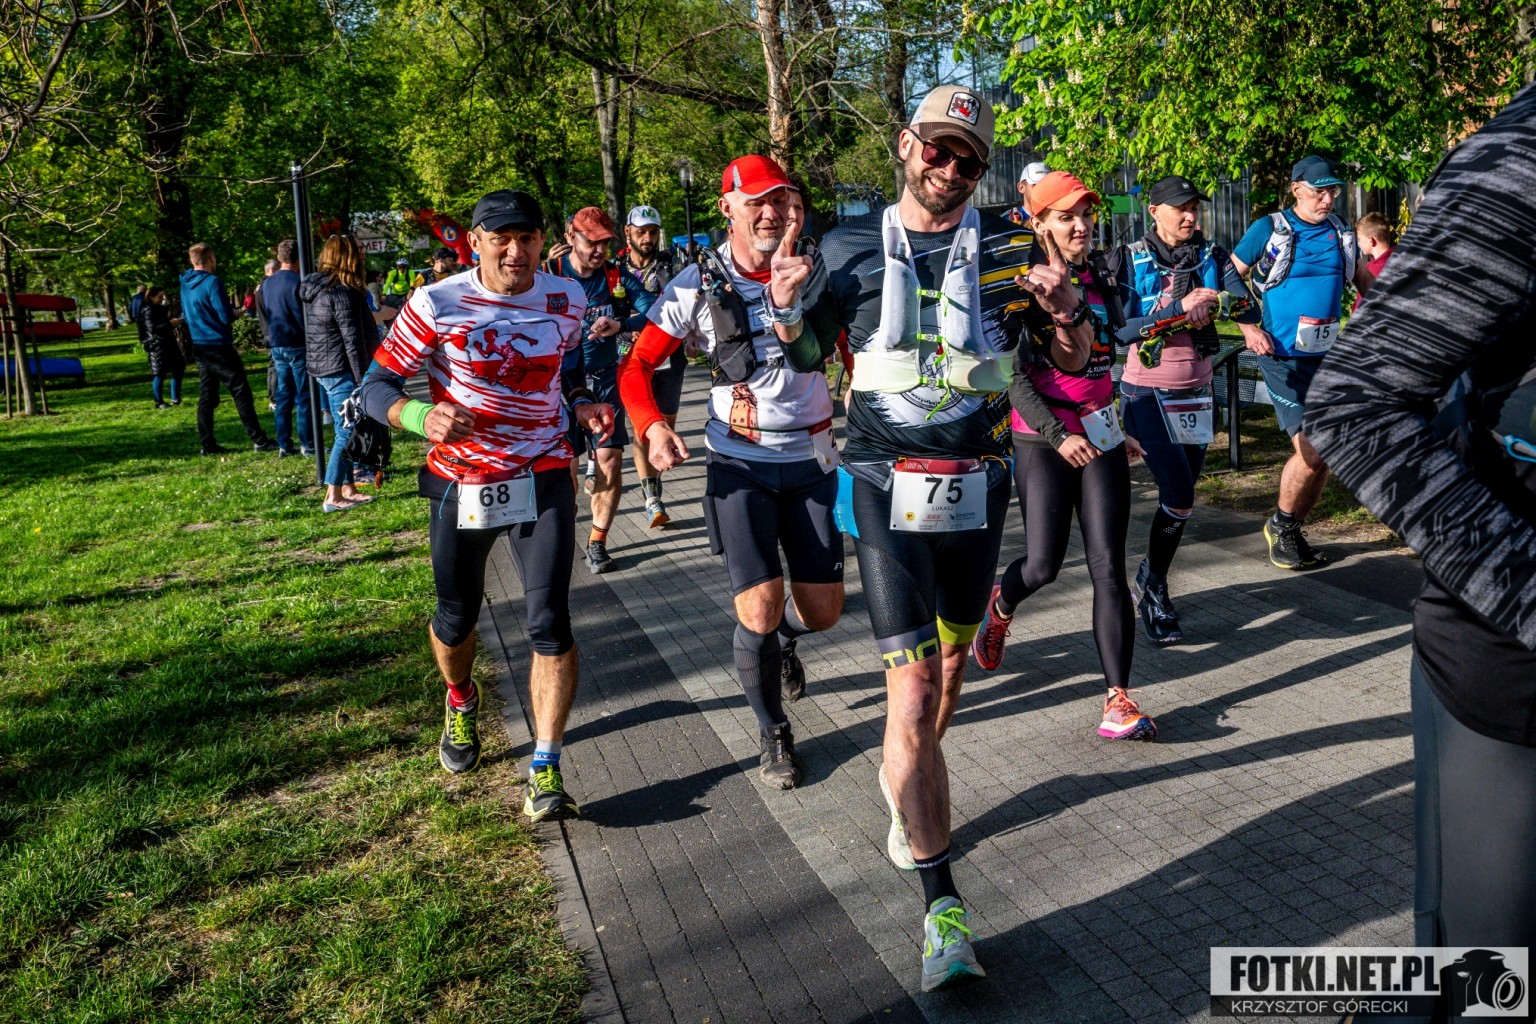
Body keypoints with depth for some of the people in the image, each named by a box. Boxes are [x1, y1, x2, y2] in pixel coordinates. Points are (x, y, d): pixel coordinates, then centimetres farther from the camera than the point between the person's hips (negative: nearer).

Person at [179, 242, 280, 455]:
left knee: (207, 397, 10)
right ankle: (259, 440, -4)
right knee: (241, 392, -4)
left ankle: (207, 444, 10)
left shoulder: (186, 284, 10)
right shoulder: (212, 282, -15)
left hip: (199, 347, 8)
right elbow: (226, 317, -16)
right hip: (219, 346, -8)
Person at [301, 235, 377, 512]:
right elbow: (352, 340, -18)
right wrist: (362, 381, -15)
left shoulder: (317, 288, 11)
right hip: (340, 372, -9)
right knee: (346, 433, -4)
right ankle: (332, 497, -2)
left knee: (345, 432, 15)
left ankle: (348, 488, 20)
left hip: (322, 370, 9)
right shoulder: (341, 293, -16)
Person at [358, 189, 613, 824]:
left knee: (550, 623, -10)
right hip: (461, 481, 0)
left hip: (543, 479, 1)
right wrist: (423, 418, -31)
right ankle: (460, 704, 48)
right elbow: (375, 388, -10)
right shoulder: (436, 306, -13)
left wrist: (584, 407, -2)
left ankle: (545, 771, -3)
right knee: (456, 618, 14)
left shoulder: (566, 302, -2)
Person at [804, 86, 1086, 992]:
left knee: (951, 661, 20)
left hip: (979, 485, 3)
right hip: (888, 486, -2)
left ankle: (909, 779, 51)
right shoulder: (851, 250, 2)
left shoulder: (1009, 248, 2)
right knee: (912, 692, -10)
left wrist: (1067, 310, -13)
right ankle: (942, 902, -1)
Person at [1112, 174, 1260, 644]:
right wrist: (1179, 308, -23)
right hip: (1146, 393, -4)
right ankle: (1152, 588, 7)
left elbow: (1249, 311, -9)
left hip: (1196, 393, 5)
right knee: (1179, 495, -14)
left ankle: (1150, 585, 29)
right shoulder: (1129, 260, -6)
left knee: (1181, 497, 10)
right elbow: (1121, 330, -17)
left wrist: (1212, 301, -28)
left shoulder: (1212, 256, 3)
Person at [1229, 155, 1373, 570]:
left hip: (1329, 355, 6)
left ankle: (1292, 532, 22)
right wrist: (1249, 328, -12)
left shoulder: (1342, 232, 10)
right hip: (1284, 357, -6)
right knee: (1310, 450, -12)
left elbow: (1363, 280, 23)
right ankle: (1280, 526, 11)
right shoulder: (1269, 229, -5)